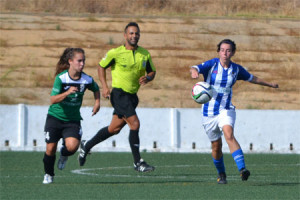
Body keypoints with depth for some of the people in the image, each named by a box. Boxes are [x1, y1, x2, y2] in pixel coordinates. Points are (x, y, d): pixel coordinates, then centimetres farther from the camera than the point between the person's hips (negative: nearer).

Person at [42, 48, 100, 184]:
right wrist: (67, 92, -36)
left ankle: (64, 155, 14)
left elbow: (96, 89, 18)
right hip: (55, 117, -1)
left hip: (73, 120, 1)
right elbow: (53, 100, -23)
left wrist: (97, 102, 3)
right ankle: (48, 175, 26)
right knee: (50, 148, -1)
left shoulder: (87, 80, -7)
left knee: (72, 146, -24)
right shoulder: (61, 78, -16)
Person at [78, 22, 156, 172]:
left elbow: (152, 71, 15)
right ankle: (137, 162, -11)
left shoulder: (145, 54, 5)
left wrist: (147, 78, -9)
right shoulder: (115, 53, -7)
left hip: (132, 95, 6)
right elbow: (101, 66, 6)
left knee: (115, 128, 14)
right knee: (135, 124, -18)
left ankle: (87, 145, 35)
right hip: (119, 93, -6)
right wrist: (104, 86, -5)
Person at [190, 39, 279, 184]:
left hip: (226, 110, 0)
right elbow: (195, 68, -27)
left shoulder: (236, 69, 1)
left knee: (229, 135, -27)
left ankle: (242, 169, -39)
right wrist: (194, 71, -53)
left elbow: (252, 78, 20)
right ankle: (221, 174, 31)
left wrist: (270, 84, 32)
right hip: (209, 111, 0)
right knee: (216, 146, 6)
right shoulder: (212, 64, -8)